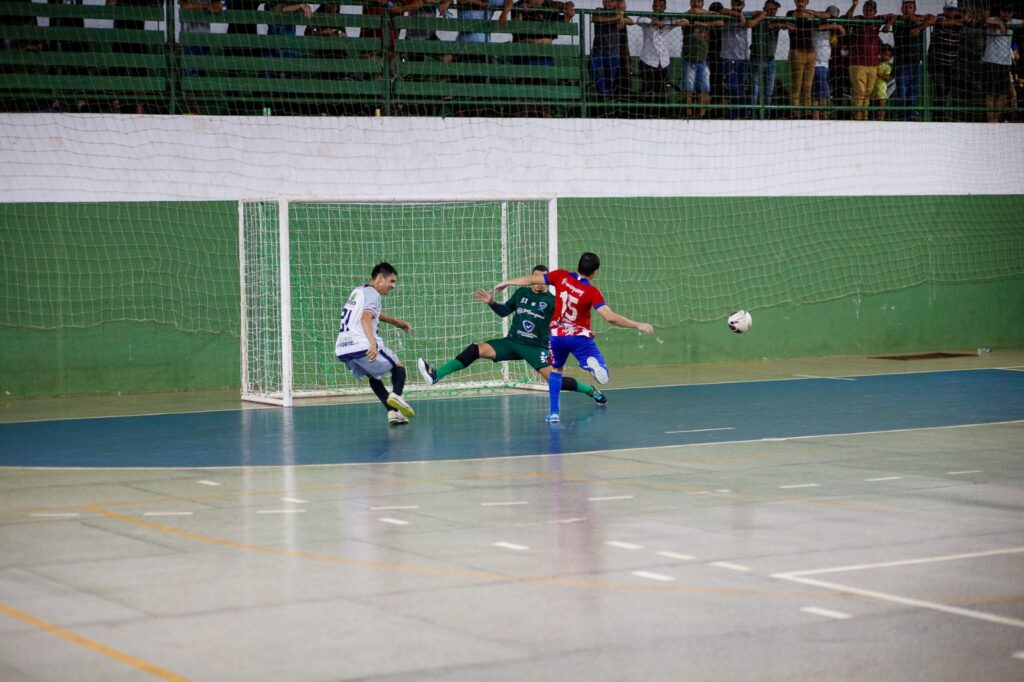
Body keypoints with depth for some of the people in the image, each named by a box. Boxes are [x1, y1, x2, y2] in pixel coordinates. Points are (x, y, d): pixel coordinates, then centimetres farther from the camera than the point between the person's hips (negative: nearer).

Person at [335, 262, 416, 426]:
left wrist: (396, 322, 54)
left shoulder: (357, 291, 25)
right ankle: (396, 394, -16)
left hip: (342, 349, 8)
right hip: (363, 347, -8)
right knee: (398, 367, 12)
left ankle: (392, 412, 7)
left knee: (374, 377, 25)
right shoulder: (373, 294, -3)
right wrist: (373, 343, -35)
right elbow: (365, 319, -22)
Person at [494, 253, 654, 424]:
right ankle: (593, 365, -39)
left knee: (556, 370, 29)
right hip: (580, 337, -4)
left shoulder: (561, 276, -5)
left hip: (557, 334, 4)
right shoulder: (592, 292, -14)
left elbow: (531, 279, 4)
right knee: (602, 376, -3)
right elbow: (610, 317, -23)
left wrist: (507, 282, 20)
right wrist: (638, 325, -16)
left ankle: (554, 413, 21)